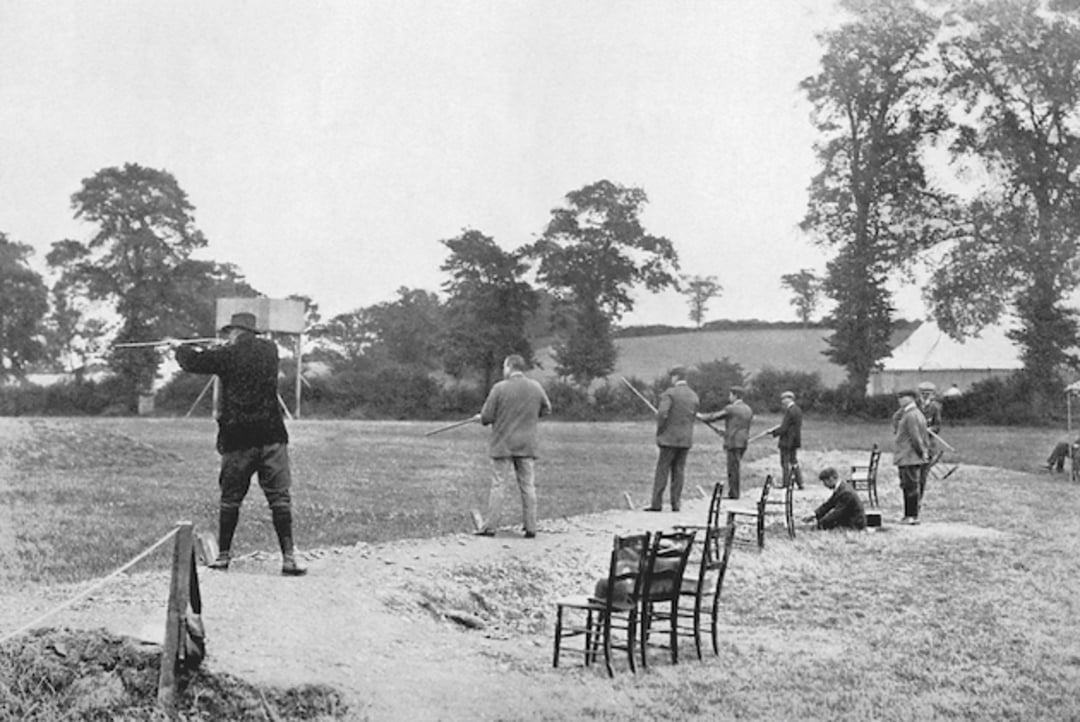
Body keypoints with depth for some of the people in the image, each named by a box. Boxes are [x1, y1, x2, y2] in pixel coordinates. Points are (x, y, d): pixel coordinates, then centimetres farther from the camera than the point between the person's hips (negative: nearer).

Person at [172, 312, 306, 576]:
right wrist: (206, 351, 33)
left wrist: (180, 347, 31)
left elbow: (193, 362, 10)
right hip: (272, 436, 2)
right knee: (280, 499, 2)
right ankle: (288, 558, -3)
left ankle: (223, 556, 19)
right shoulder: (269, 349, 7)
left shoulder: (227, 355, -4)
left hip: (237, 440, -2)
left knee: (230, 500, 11)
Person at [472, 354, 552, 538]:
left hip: (503, 445, -3)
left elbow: (486, 418, -9)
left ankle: (489, 526, 7)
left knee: (498, 486, 2)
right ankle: (531, 528, 10)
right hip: (527, 446, 3)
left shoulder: (500, 388, -11)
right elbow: (546, 409, 17)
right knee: (528, 486, 7)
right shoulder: (536, 387, 2)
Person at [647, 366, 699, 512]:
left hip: (670, 438, -5)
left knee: (662, 470, -1)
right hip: (686, 439, 5)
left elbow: (662, 414, -20)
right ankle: (676, 503, 6)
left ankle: (657, 503, -3)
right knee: (679, 471, 8)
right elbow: (692, 416, 10)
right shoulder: (694, 396, 9)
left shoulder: (669, 393, -10)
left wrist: (659, 432, -7)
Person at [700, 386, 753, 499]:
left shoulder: (730, 409, -10)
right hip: (743, 442, 7)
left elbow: (714, 417, -3)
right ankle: (732, 493, 12)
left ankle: (734, 494, -1)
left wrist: (701, 416, 14)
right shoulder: (749, 410, 11)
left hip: (733, 442, -7)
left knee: (733, 468, -3)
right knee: (733, 468, 12)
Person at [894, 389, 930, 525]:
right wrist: (925, 452, 17)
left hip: (908, 458, -10)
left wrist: (922, 452, -12)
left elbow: (915, 437, -19)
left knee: (910, 487, -7)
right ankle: (911, 515, 17)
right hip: (914, 458, 10)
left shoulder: (910, 415, -15)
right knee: (911, 487, 13)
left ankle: (912, 516, -4)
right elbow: (925, 436, 19)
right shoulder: (919, 414, 18)